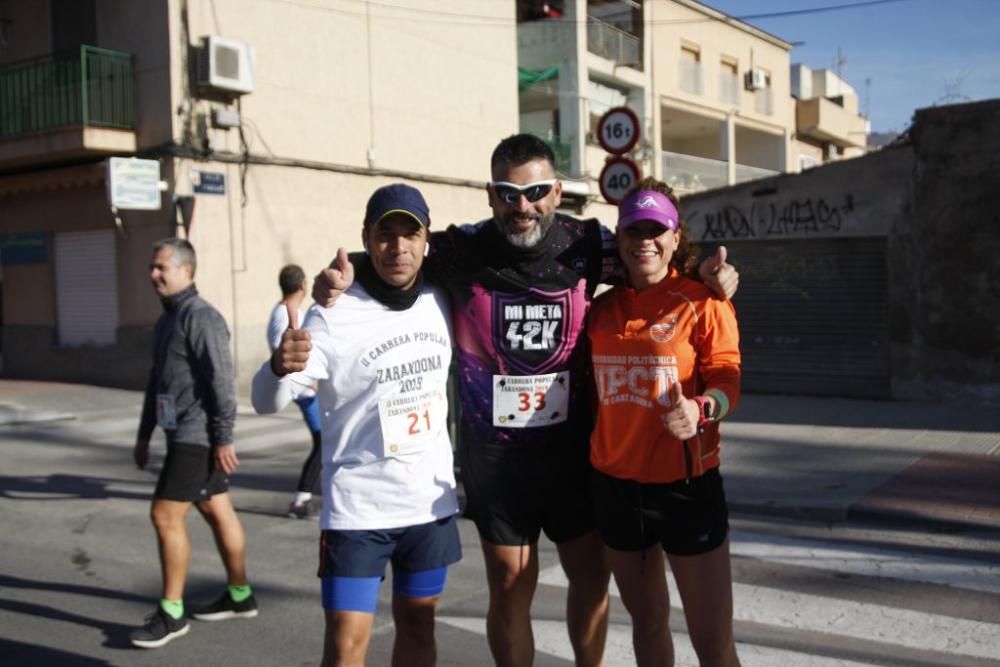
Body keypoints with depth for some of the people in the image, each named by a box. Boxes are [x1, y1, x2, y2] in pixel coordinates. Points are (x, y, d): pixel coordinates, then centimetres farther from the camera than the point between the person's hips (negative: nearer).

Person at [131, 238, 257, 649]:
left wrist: (224, 438, -23)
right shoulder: (166, 320, 16)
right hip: (182, 434, 9)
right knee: (217, 511, 14)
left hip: (197, 435, -9)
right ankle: (240, 596, 24)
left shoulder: (202, 318, -15)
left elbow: (221, 381, -20)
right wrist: (144, 435, 22)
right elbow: (156, 381, 21)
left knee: (165, 516, -7)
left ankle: (171, 614, 3)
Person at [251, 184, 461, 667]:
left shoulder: (440, 304, 0)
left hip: (432, 502, 5)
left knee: (418, 628, 17)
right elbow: (265, 402, -19)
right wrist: (280, 368, -39)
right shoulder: (334, 317, -15)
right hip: (358, 509, -4)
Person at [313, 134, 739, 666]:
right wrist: (340, 279, -20)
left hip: (573, 443, 3)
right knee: (510, 587, 6)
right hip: (494, 449, -2)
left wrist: (709, 274, -9)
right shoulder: (460, 252, -12)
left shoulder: (585, 244, -6)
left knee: (591, 573, 16)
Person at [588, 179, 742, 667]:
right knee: (646, 620, 20)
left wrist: (700, 409, -33)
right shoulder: (602, 308, 8)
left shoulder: (703, 301, -5)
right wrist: (588, 450, 0)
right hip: (614, 484, 4)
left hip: (686, 483, -4)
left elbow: (727, 378, -12)